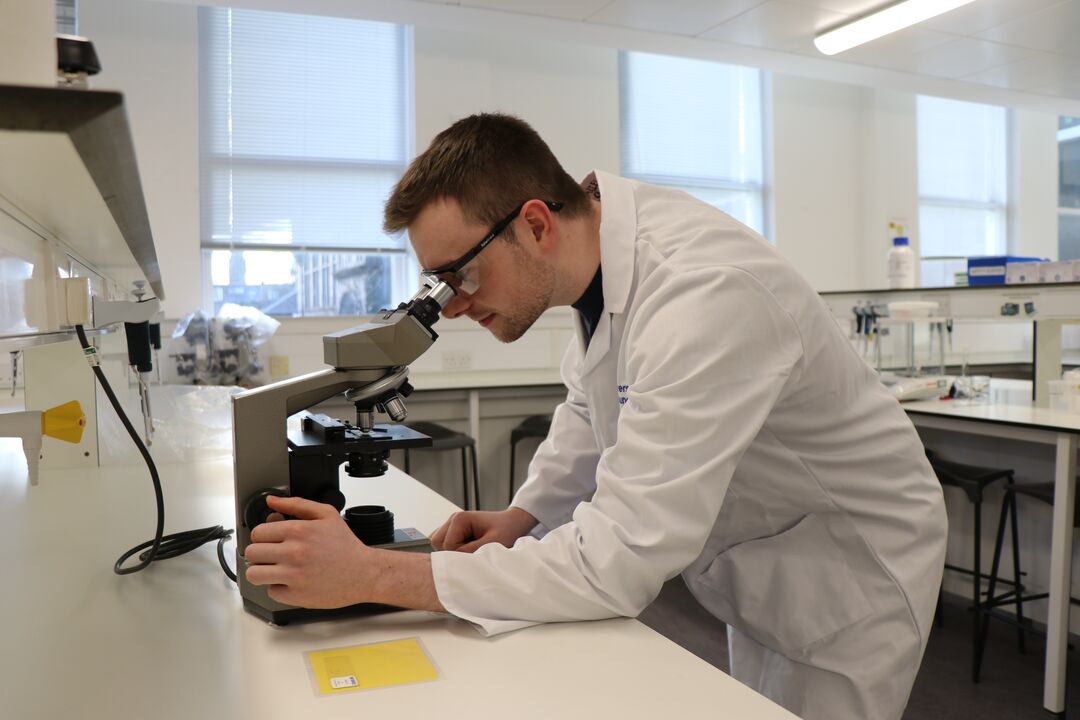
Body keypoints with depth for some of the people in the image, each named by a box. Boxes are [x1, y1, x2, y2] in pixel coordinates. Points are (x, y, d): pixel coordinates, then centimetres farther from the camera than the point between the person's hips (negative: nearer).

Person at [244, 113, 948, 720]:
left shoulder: (704, 295, -37)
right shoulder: (603, 243, -9)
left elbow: (619, 563, -37)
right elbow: (594, 407, 8)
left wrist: (371, 574, -32)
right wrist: (522, 517, -9)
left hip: (851, 567, -7)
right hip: (760, 564, 7)